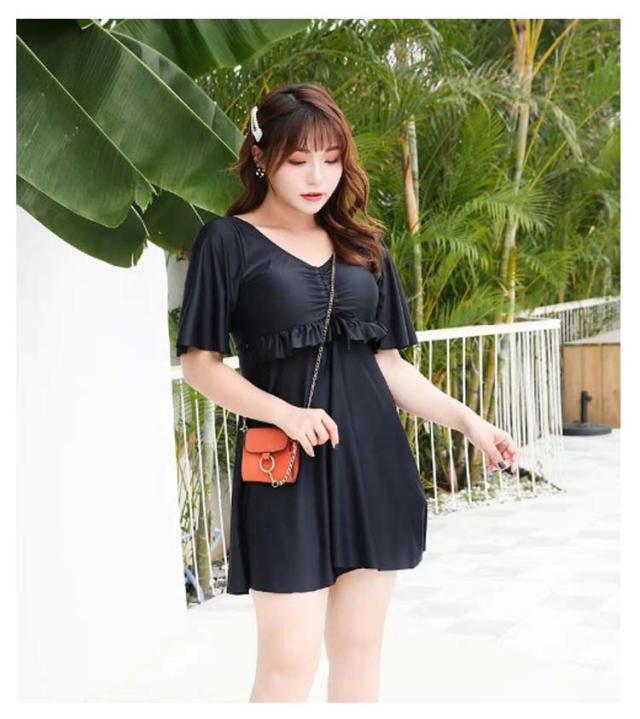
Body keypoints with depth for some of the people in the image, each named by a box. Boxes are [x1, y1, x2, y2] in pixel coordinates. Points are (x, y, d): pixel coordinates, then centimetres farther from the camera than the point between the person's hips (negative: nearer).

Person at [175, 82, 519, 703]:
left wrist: (467, 421, 2)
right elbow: (199, 363, -4)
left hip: (373, 458, 5)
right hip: (287, 465, -4)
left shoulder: (362, 245, 12)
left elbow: (388, 363, 13)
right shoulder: (228, 241, -2)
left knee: (358, 649, 11)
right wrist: (284, 413, -18)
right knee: (289, 661, -4)